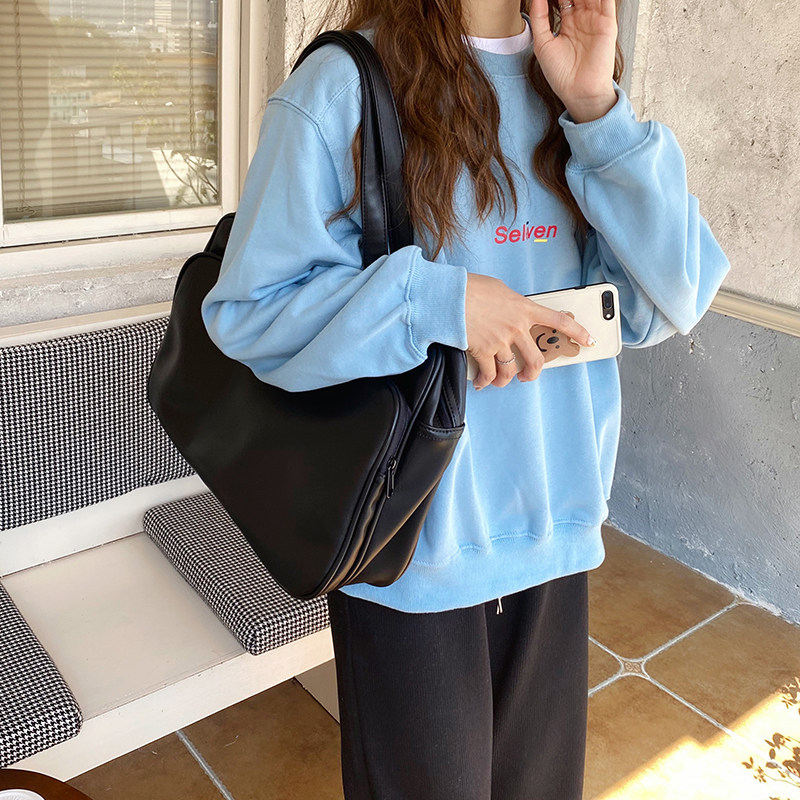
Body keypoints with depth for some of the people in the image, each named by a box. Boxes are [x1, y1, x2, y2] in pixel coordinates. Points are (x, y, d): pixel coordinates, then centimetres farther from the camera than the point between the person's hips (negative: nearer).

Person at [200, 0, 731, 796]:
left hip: (554, 518, 5)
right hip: (412, 544, -5)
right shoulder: (342, 83, -12)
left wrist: (600, 113, -13)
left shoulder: (570, 82, 4)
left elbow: (670, 303, -3)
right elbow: (244, 310, -12)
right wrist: (434, 299, -23)